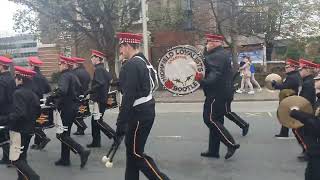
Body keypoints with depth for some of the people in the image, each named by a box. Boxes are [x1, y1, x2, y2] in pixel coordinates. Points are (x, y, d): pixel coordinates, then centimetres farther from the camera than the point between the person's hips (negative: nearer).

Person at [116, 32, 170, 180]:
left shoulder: (131, 65, -18)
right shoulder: (143, 61, 13)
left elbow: (129, 96, -23)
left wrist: (120, 123, -19)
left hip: (139, 114, -10)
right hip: (145, 110, 10)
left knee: (136, 153, -1)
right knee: (131, 148, 18)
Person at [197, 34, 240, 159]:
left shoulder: (217, 56, -14)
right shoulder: (222, 55, 21)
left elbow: (215, 75, -27)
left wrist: (203, 81, -38)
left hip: (216, 94, -11)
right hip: (221, 93, 11)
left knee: (210, 119, -8)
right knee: (215, 121, 12)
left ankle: (231, 144, -4)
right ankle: (213, 150, 20)